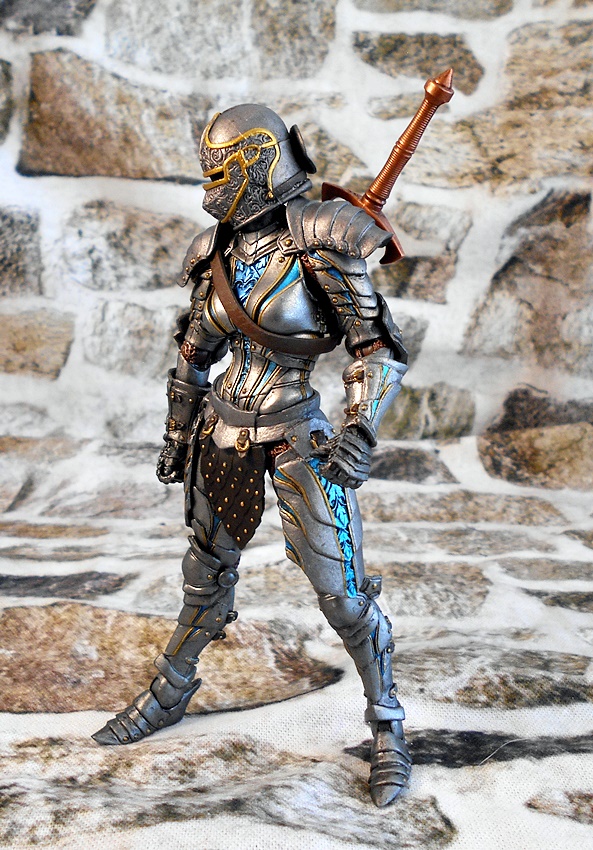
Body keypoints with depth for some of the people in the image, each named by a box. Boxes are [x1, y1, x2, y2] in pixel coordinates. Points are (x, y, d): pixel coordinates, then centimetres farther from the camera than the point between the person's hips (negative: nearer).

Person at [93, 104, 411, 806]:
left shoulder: (320, 244, -14)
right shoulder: (220, 252, 4)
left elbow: (380, 348, -14)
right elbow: (195, 351, 15)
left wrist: (360, 433, -26)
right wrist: (176, 434, 18)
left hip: (297, 433, -5)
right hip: (226, 431, 5)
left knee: (342, 592, -3)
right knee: (207, 576, 19)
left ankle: (387, 725, 19)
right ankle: (168, 695, 40)